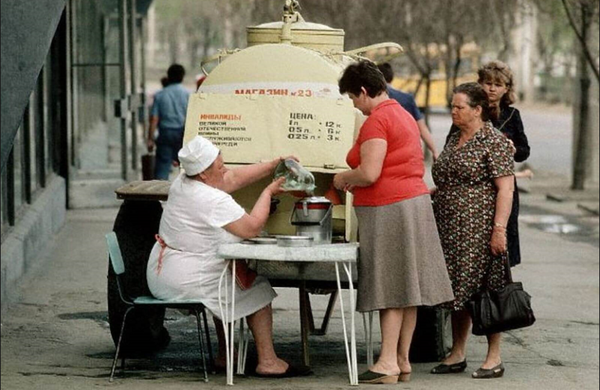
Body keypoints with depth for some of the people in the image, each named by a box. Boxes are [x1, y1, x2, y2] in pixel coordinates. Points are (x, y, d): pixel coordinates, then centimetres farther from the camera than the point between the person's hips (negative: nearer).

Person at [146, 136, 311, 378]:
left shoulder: (183, 183, 7)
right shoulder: (214, 201, -22)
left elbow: (234, 178, 16)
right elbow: (252, 228, -14)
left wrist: (274, 165, 15)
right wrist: (269, 192, -3)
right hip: (184, 282, -10)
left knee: (227, 285, 30)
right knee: (257, 290, 1)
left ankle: (225, 355, 32)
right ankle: (268, 362, 1)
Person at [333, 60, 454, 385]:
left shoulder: (377, 120, -14)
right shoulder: (404, 115, 17)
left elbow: (370, 173, -22)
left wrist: (344, 179, -3)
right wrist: (356, 181, 21)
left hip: (387, 209, -9)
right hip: (414, 201, 9)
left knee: (390, 288, -8)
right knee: (406, 286, 9)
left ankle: (388, 364, -7)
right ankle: (403, 361, 13)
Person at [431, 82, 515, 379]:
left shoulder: (494, 142, -9)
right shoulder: (455, 140, 16)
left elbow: (505, 188, -14)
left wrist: (499, 229, -21)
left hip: (479, 230, -8)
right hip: (451, 230, 8)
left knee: (483, 289, -4)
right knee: (457, 289, 10)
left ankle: (494, 358, 2)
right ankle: (457, 355, 17)